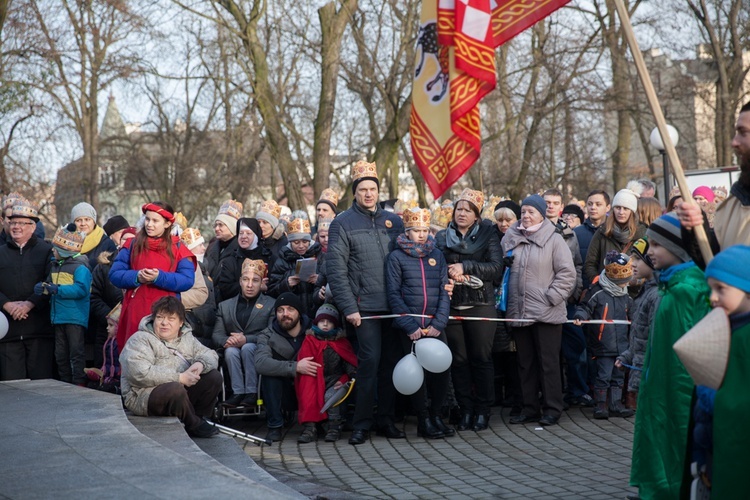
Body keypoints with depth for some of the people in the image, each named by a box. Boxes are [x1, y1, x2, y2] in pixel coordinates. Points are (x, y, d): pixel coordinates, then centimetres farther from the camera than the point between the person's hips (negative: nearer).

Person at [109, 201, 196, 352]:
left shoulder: (178, 249, 6)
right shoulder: (132, 245, 11)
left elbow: (187, 280, -5)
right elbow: (114, 274, 5)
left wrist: (159, 277, -18)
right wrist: (136, 277, -14)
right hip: (134, 312, 2)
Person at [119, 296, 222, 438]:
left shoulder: (187, 338, 13)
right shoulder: (140, 340, -11)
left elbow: (210, 355, 10)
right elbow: (140, 373, -25)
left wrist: (200, 364, -17)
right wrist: (179, 378, -25)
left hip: (182, 393, 7)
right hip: (144, 394, -7)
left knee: (214, 376, -6)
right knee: (176, 389, -36)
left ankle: (199, 418, 4)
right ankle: (193, 425, -10)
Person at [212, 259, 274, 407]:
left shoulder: (271, 305, 8)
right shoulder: (225, 306, 17)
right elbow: (216, 335, 8)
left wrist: (246, 339, -19)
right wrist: (226, 341, -16)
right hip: (233, 348, 2)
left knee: (247, 347, -33)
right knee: (231, 351, -31)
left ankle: (251, 392, -29)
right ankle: (238, 393, -31)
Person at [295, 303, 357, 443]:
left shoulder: (342, 342, 10)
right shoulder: (310, 341, 8)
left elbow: (351, 365, 6)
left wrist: (344, 380, -11)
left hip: (335, 380, 0)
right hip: (315, 381, 0)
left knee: (329, 396, -30)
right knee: (309, 397, -29)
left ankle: (334, 427, -17)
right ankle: (310, 428, -31)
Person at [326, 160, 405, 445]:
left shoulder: (393, 221, 13)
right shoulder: (343, 223, 0)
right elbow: (335, 269, -6)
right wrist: (348, 307, -13)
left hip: (394, 304, 4)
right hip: (365, 305, -4)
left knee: (391, 360, 7)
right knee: (370, 360, -9)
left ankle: (386, 419, 17)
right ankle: (361, 424, 1)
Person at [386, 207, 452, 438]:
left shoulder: (437, 255, 9)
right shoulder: (396, 257, 0)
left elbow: (444, 291, 6)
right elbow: (394, 294, -4)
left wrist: (439, 323, -6)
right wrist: (410, 326, -11)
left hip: (435, 326, 3)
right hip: (411, 327, -3)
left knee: (443, 369, 0)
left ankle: (436, 414, 15)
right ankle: (423, 420, 11)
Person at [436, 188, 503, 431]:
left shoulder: (488, 234, 4)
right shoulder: (442, 237, 12)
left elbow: (496, 267, -5)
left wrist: (465, 268, -13)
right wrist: (451, 273, -13)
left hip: (481, 304, -2)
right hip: (452, 305, 2)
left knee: (482, 358, 0)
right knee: (459, 359, 3)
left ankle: (483, 410, 8)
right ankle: (466, 409, 11)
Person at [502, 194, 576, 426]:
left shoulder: (554, 240, -3)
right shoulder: (511, 238, 10)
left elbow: (567, 273, -6)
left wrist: (552, 297, -11)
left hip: (546, 313, -5)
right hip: (518, 311, 5)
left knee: (548, 362, -1)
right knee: (525, 363, 11)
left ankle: (552, 409, 7)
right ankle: (530, 408, 19)